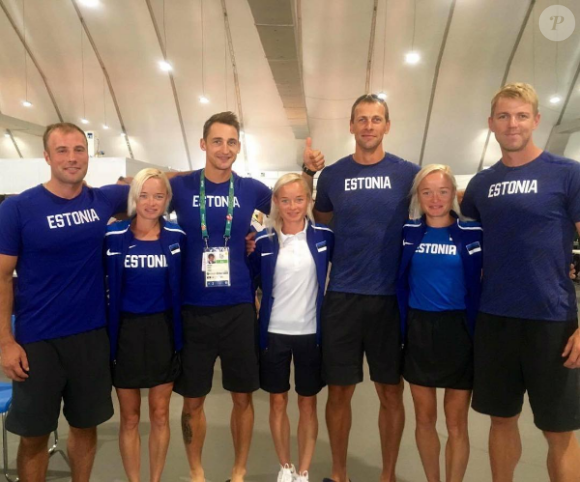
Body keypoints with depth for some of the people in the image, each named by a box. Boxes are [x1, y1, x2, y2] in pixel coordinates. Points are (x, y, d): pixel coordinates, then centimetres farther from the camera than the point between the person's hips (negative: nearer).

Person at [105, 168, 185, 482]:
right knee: (130, 418, 12)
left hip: (163, 331, 1)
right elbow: (105, 287, -3)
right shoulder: (114, 236, -6)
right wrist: (108, 340, -5)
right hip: (126, 332, -1)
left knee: (160, 415, 12)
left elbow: (182, 285, 4)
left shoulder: (177, 236, -3)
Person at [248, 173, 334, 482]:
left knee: (307, 404, 11)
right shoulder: (264, 241, -2)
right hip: (274, 333, 1)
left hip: (311, 333, 0)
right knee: (278, 402, 12)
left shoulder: (324, 236, -4)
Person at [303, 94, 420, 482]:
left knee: (391, 391, 10)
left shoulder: (409, 174, 1)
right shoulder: (331, 175, 4)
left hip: (391, 296, 0)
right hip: (343, 296, 1)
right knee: (340, 390, 9)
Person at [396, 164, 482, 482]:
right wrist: (402, 330, -2)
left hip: (459, 330, -1)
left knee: (456, 423, 8)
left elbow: (477, 287, -1)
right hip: (419, 331, 2)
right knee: (424, 418, 14)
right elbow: (401, 283, 3)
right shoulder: (408, 231, 1)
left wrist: (476, 334, -5)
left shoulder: (472, 232, -4)